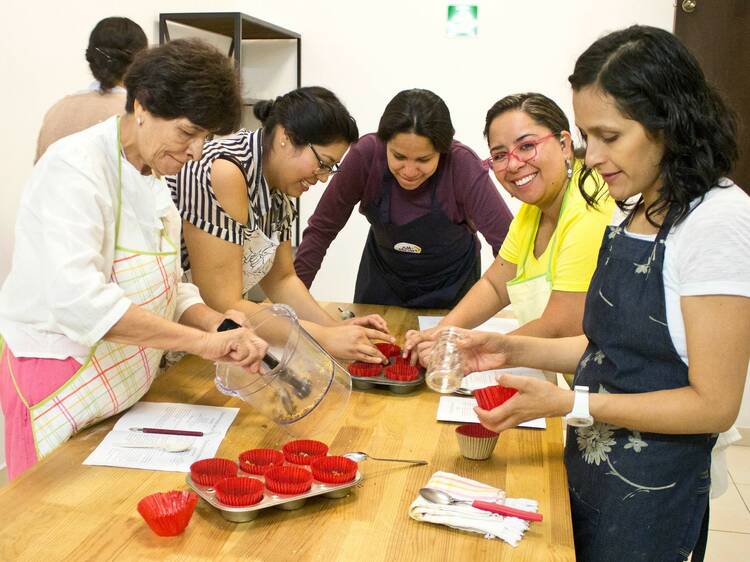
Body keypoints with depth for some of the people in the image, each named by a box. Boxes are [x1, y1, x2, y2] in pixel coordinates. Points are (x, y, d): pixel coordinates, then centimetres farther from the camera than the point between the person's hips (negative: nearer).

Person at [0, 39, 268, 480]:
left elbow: (168, 290, 9)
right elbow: (76, 297, -34)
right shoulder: (75, 168, -20)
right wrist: (202, 341, -35)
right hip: (59, 382, -8)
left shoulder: (151, 179, 7)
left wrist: (218, 325, -11)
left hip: (126, 384, 8)